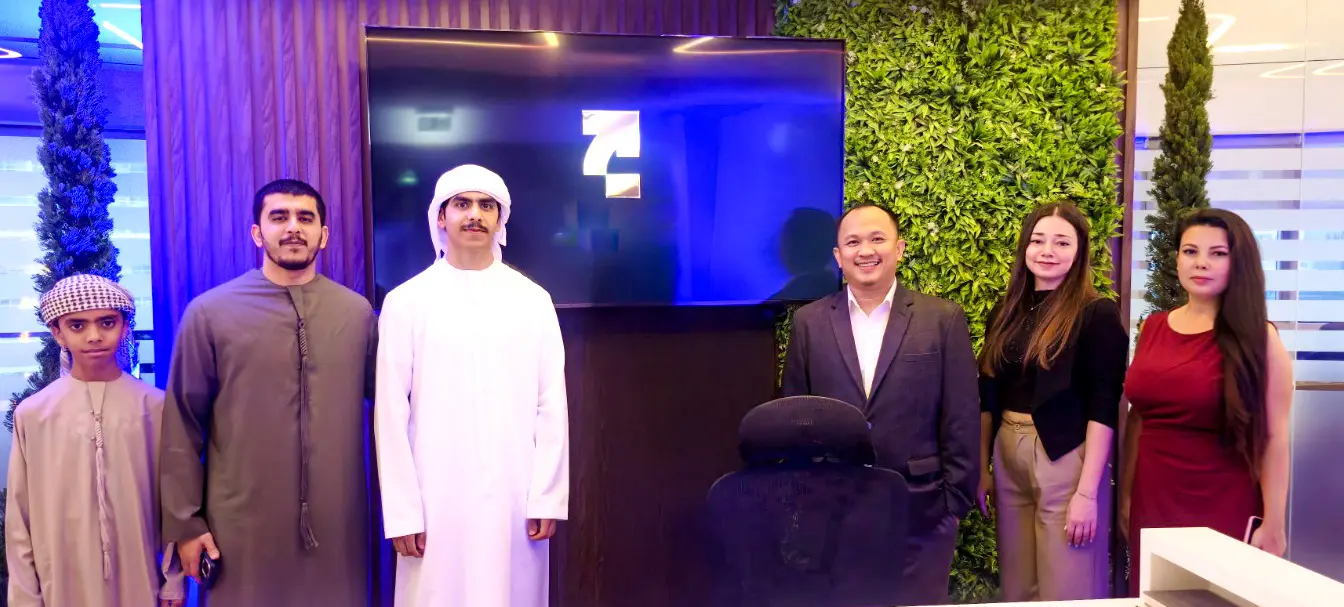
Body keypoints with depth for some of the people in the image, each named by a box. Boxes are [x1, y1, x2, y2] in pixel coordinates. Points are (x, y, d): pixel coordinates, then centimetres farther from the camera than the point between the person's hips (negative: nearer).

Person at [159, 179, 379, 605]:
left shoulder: (358, 312, 3)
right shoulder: (210, 313, -1)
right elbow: (183, 427, 0)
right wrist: (184, 522, -1)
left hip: (338, 525, 2)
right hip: (243, 528, -1)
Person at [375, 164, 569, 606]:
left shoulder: (533, 300, 4)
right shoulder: (406, 302, 0)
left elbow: (551, 406, 2)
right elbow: (391, 414, -1)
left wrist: (548, 498, -2)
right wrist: (402, 512, -5)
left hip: (516, 501, 1)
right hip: (438, 503, -1)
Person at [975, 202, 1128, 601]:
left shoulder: (1098, 314, -7)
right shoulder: (1007, 313, 8)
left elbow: (1103, 409, -13)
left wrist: (1087, 492, -17)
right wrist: (982, 469, 9)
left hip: (1066, 463, -5)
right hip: (1007, 459, 5)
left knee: (1066, 591, 5)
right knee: (1016, 588, 14)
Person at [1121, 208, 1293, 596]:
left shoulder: (1257, 337, -7)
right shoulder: (1153, 327, 5)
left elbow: (1274, 437, -9)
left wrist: (1273, 524, -10)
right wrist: (1125, 494, 10)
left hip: (1224, 510, -4)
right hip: (1152, 504, 4)